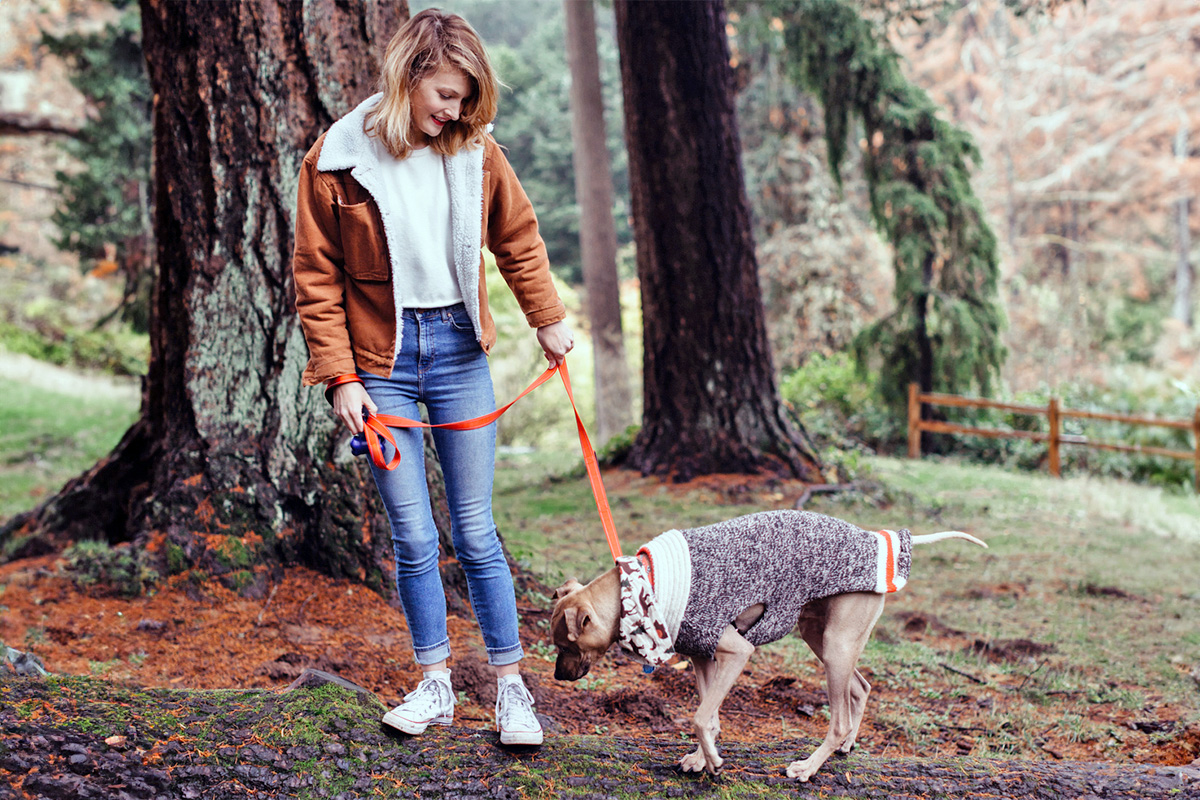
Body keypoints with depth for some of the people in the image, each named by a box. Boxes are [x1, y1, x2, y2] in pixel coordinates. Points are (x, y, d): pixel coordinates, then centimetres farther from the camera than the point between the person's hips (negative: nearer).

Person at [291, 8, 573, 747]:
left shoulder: (475, 150, 0)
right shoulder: (338, 159, -7)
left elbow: (518, 237, 15)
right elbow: (317, 277, -3)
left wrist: (549, 318, 12)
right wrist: (340, 376, -8)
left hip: (460, 352, 1)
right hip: (383, 363, -1)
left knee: (476, 531, 4)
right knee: (413, 537, 3)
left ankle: (512, 686, 13)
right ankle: (436, 685, 19)